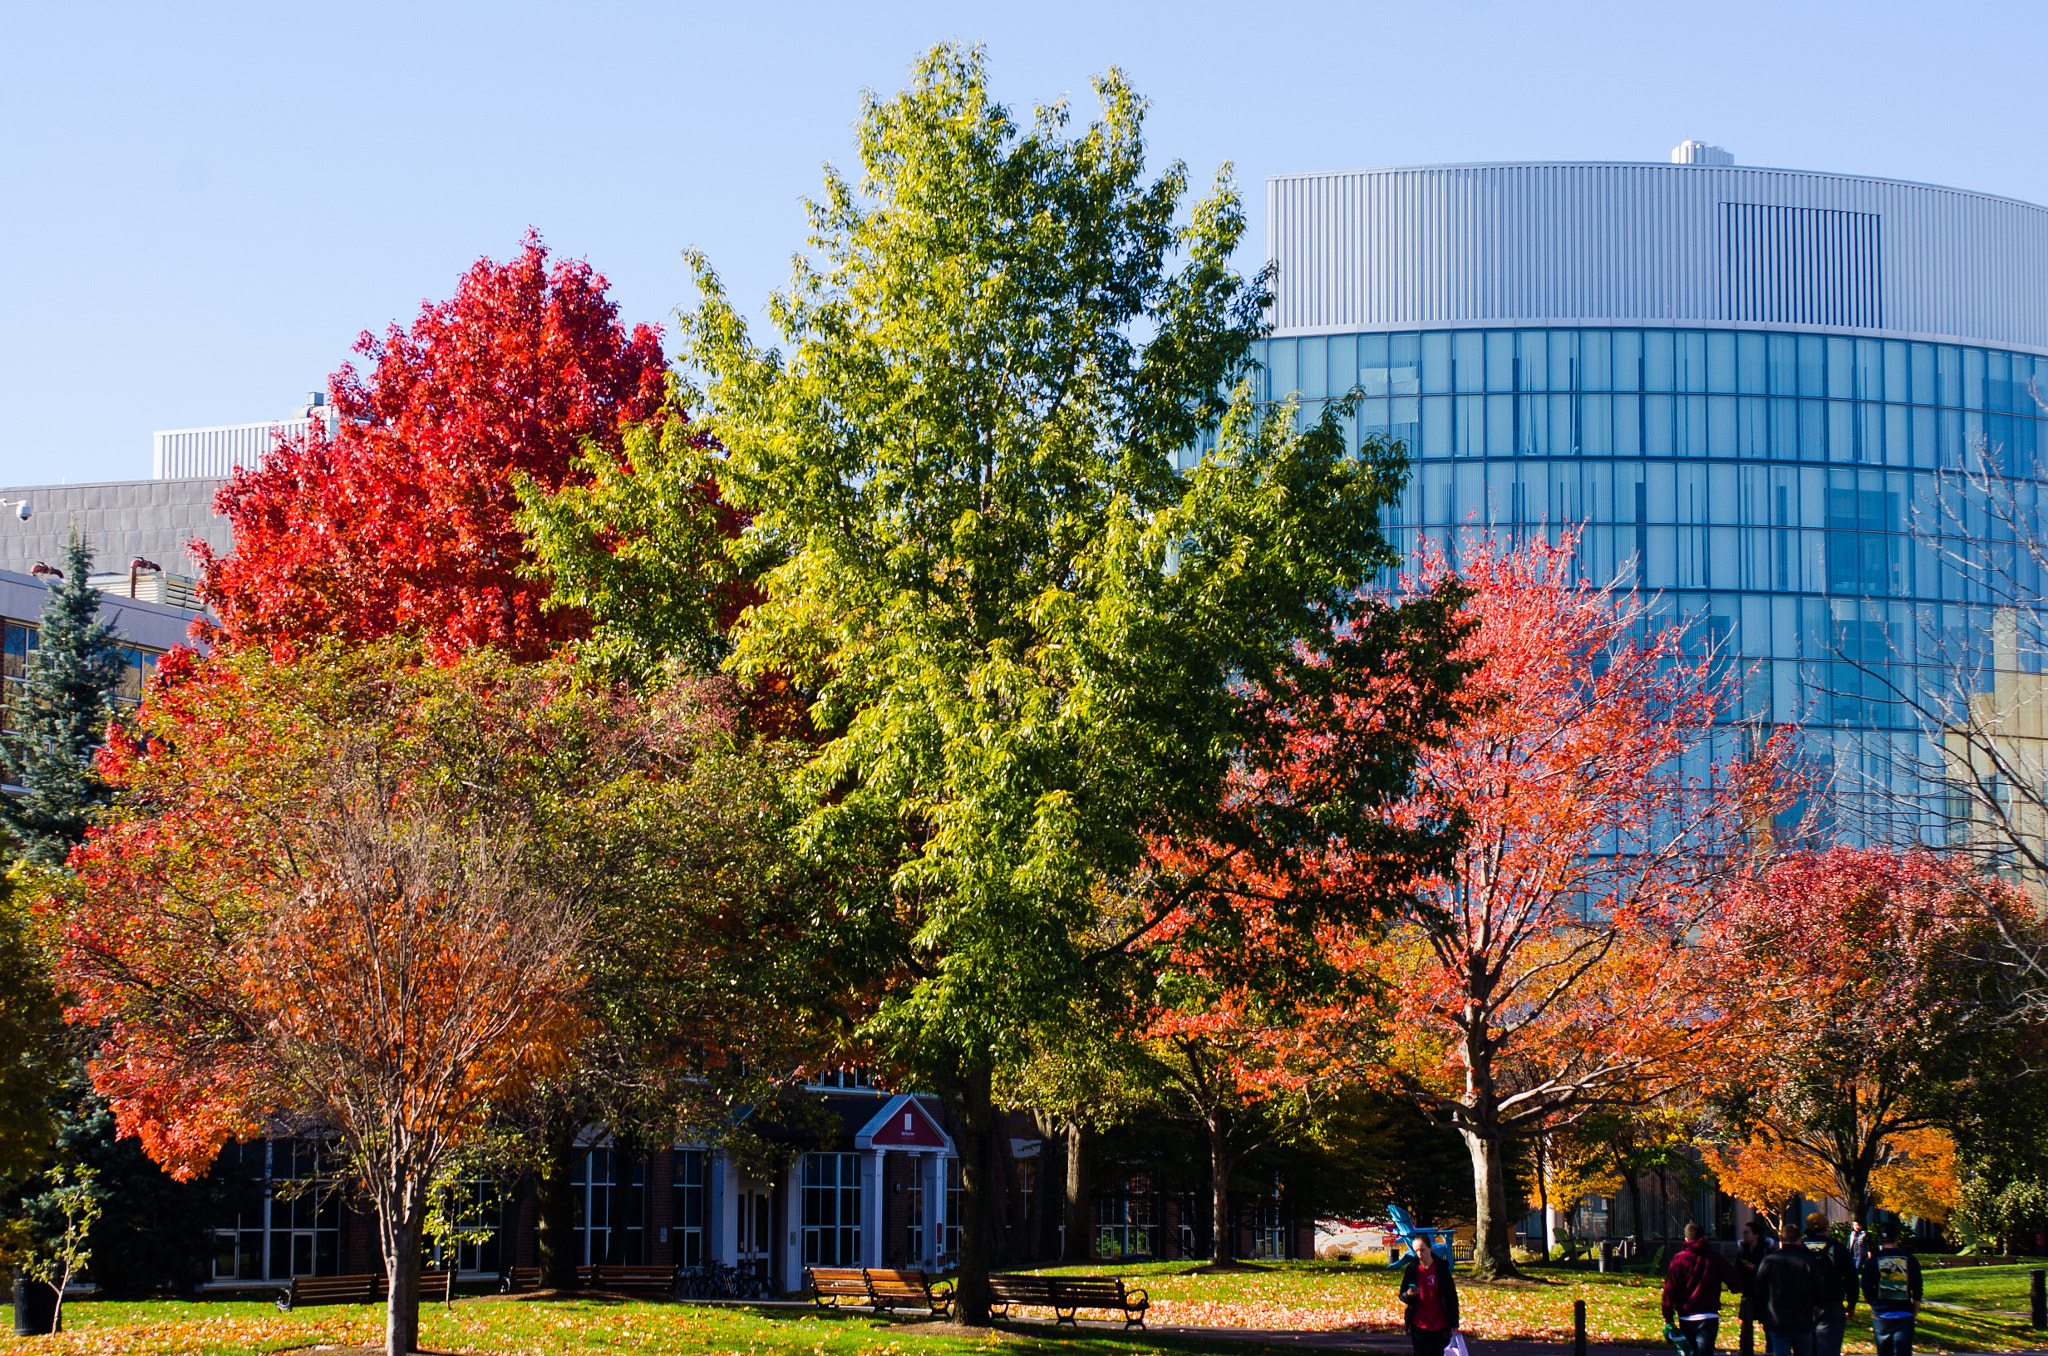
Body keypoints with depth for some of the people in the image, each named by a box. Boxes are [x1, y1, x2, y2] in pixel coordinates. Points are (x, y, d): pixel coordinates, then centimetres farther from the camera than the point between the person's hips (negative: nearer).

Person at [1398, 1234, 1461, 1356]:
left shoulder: (1441, 1267, -2)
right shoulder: (1411, 1269, -1)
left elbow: (1452, 1296, 2)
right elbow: (1403, 1298, 7)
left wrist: (1454, 1323, -1)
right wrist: (1408, 1295, -18)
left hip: (1440, 1323, 0)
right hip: (1419, 1324, 0)